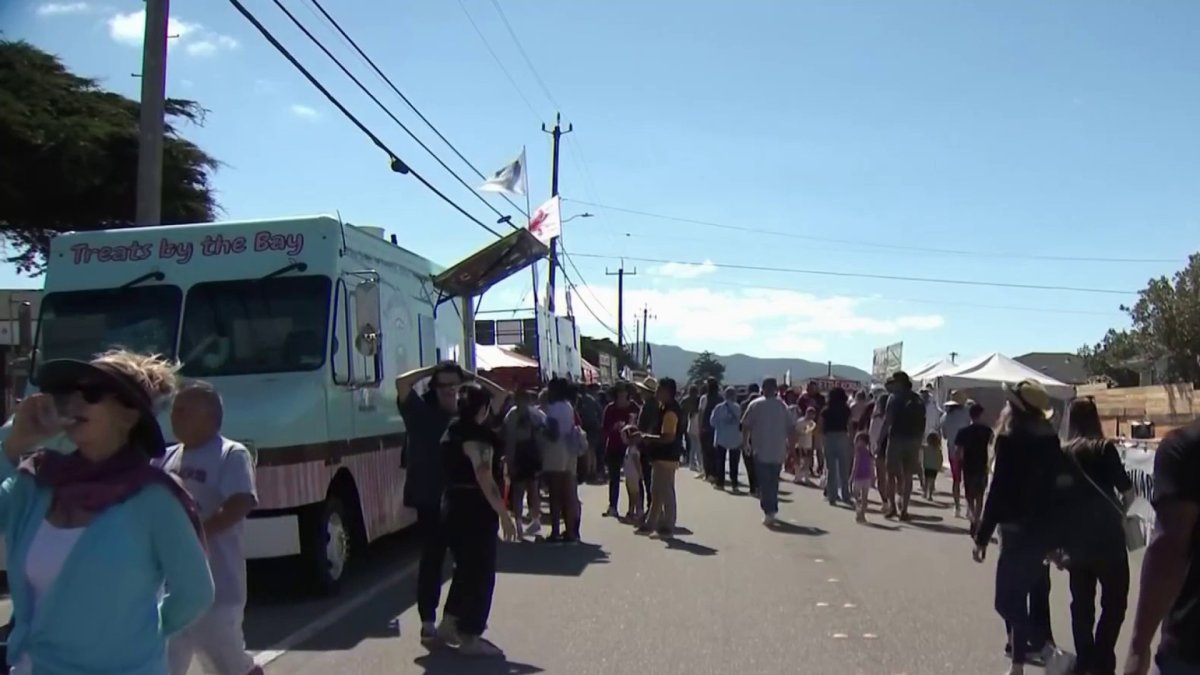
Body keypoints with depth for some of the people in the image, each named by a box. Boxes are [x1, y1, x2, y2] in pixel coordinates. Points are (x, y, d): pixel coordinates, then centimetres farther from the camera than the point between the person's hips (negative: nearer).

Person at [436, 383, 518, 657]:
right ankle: (470, 638, 7)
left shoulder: (451, 431, 10)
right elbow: (485, 480, -21)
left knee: (465, 568, 22)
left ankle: (449, 623, 30)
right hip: (476, 510, -9)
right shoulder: (477, 435, -17)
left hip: (453, 508, 9)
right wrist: (504, 515, -18)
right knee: (481, 573, 2)